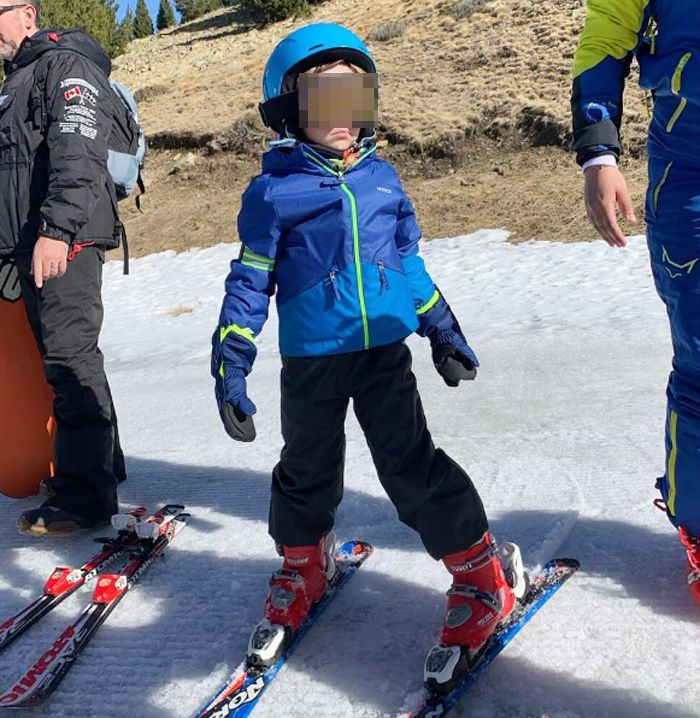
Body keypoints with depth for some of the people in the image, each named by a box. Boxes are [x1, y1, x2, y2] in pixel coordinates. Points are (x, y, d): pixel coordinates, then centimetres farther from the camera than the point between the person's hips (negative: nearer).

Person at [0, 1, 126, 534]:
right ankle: (99, 466, 24)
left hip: (64, 242, -10)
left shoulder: (65, 64, -3)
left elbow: (77, 154, -19)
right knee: (61, 360, 13)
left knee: (71, 359, -12)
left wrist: (56, 228, -29)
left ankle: (86, 495, -8)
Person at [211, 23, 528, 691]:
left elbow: (409, 262, 16)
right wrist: (230, 367, -6)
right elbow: (250, 284, -2)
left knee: (413, 467, 1)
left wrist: (444, 332, 21)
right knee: (307, 470, 14)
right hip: (310, 362, -1)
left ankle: (482, 577, 15)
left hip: (386, 351, 1)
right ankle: (303, 567, 40)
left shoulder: (382, 178, 6)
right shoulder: (273, 192, -5)